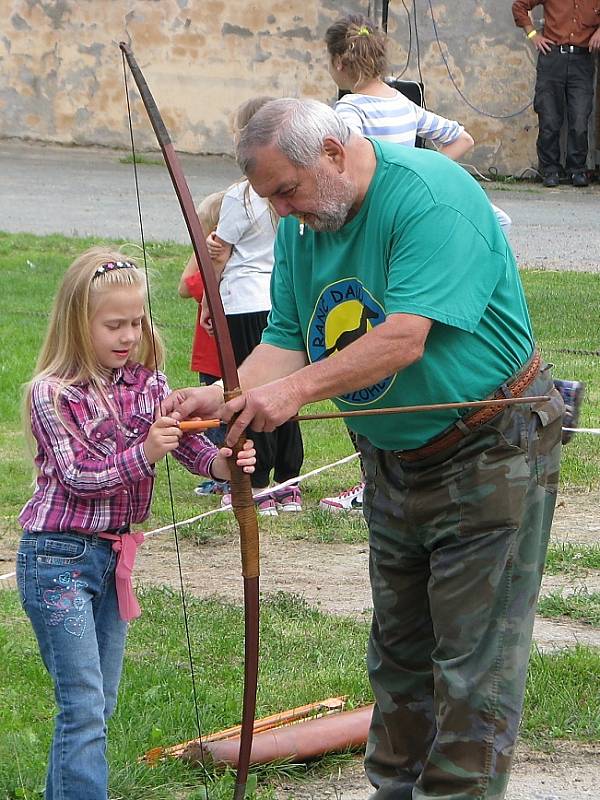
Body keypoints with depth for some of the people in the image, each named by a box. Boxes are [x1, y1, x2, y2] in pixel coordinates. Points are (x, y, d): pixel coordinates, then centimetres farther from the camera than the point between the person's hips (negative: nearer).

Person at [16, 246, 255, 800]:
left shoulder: (147, 385, 3)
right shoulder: (52, 394, -12)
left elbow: (187, 442, -7)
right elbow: (77, 476, -17)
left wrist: (221, 462, -29)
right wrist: (144, 453, -30)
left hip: (113, 556, 6)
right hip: (58, 558, -6)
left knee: (100, 703, 12)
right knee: (84, 706, -10)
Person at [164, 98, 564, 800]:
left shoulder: (432, 194, -24)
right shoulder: (301, 228, 1)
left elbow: (405, 338, -31)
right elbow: (287, 342, 0)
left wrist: (299, 387, -33)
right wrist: (223, 396, -18)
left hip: (489, 455, -8)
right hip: (393, 461, 8)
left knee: (474, 663, -4)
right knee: (397, 650, 17)